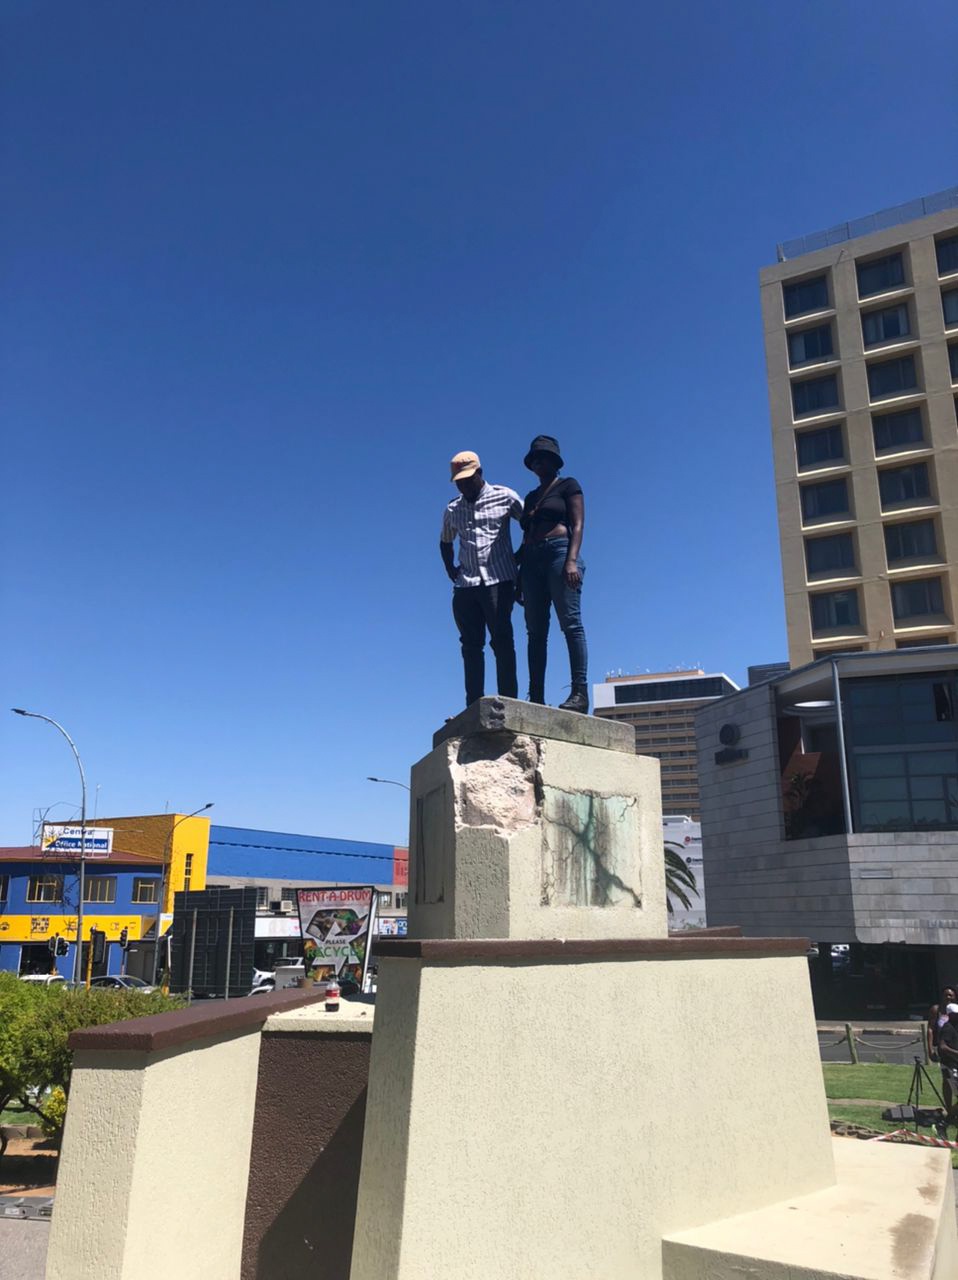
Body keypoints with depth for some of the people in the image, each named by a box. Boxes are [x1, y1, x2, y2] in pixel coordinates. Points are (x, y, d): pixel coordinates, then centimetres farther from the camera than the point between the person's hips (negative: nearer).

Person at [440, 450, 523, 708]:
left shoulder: (505, 497, 3)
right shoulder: (452, 510, 15)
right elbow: (445, 542, 30)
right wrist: (451, 570, 15)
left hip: (498, 581, -4)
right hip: (465, 586, 4)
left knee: (502, 642, -8)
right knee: (471, 646, 1)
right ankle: (474, 706, 2)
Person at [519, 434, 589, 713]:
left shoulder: (568, 486, 9)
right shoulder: (531, 497, 27)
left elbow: (578, 524, -3)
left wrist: (572, 560, -17)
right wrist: (521, 575, 16)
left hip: (559, 552, -7)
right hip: (532, 560, 7)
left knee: (571, 623, -15)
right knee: (536, 631, -2)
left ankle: (580, 693, -21)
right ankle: (536, 697, -7)